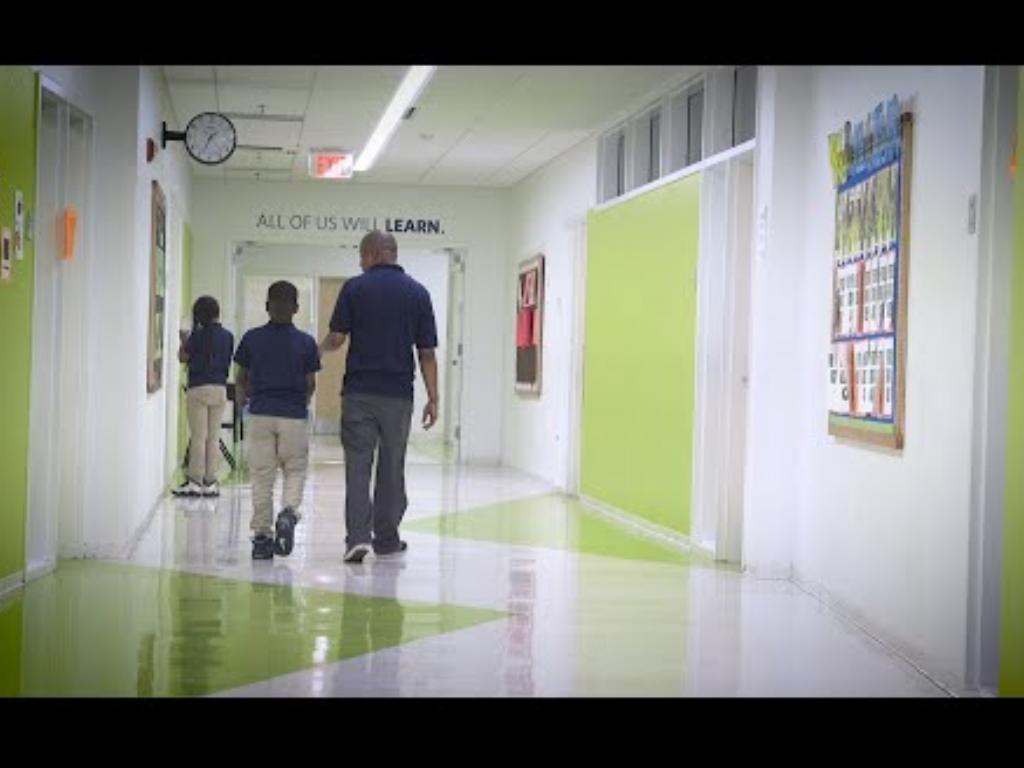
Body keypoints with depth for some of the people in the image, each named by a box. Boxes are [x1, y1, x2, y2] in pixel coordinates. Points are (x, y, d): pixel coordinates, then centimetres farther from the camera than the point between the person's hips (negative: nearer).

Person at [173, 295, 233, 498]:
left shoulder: (198, 335, -10)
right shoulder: (227, 336, 3)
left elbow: (183, 357, -1)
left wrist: (184, 340, 15)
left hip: (199, 389, -4)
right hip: (220, 388, 4)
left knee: (198, 437, -1)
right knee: (214, 438, 7)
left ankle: (194, 481, -1)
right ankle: (210, 482, 8)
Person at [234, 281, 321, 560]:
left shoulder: (252, 338, 0)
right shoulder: (305, 342, -3)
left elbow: (241, 380, 7)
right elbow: (310, 385, 2)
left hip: (260, 414, 1)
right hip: (294, 415, -1)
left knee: (262, 476, 6)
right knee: (295, 469, 13)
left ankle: (261, 536, 5)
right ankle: (289, 512, -14)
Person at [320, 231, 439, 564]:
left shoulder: (355, 288, -2)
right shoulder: (417, 293, 3)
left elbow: (336, 339, -3)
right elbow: (427, 352, 2)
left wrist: (319, 348, 20)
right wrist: (433, 398, 5)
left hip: (359, 391, -1)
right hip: (398, 393, 2)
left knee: (358, 465, 1)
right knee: (392, 468, 11)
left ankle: (358, 536, -12)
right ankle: (386, 539, 17)